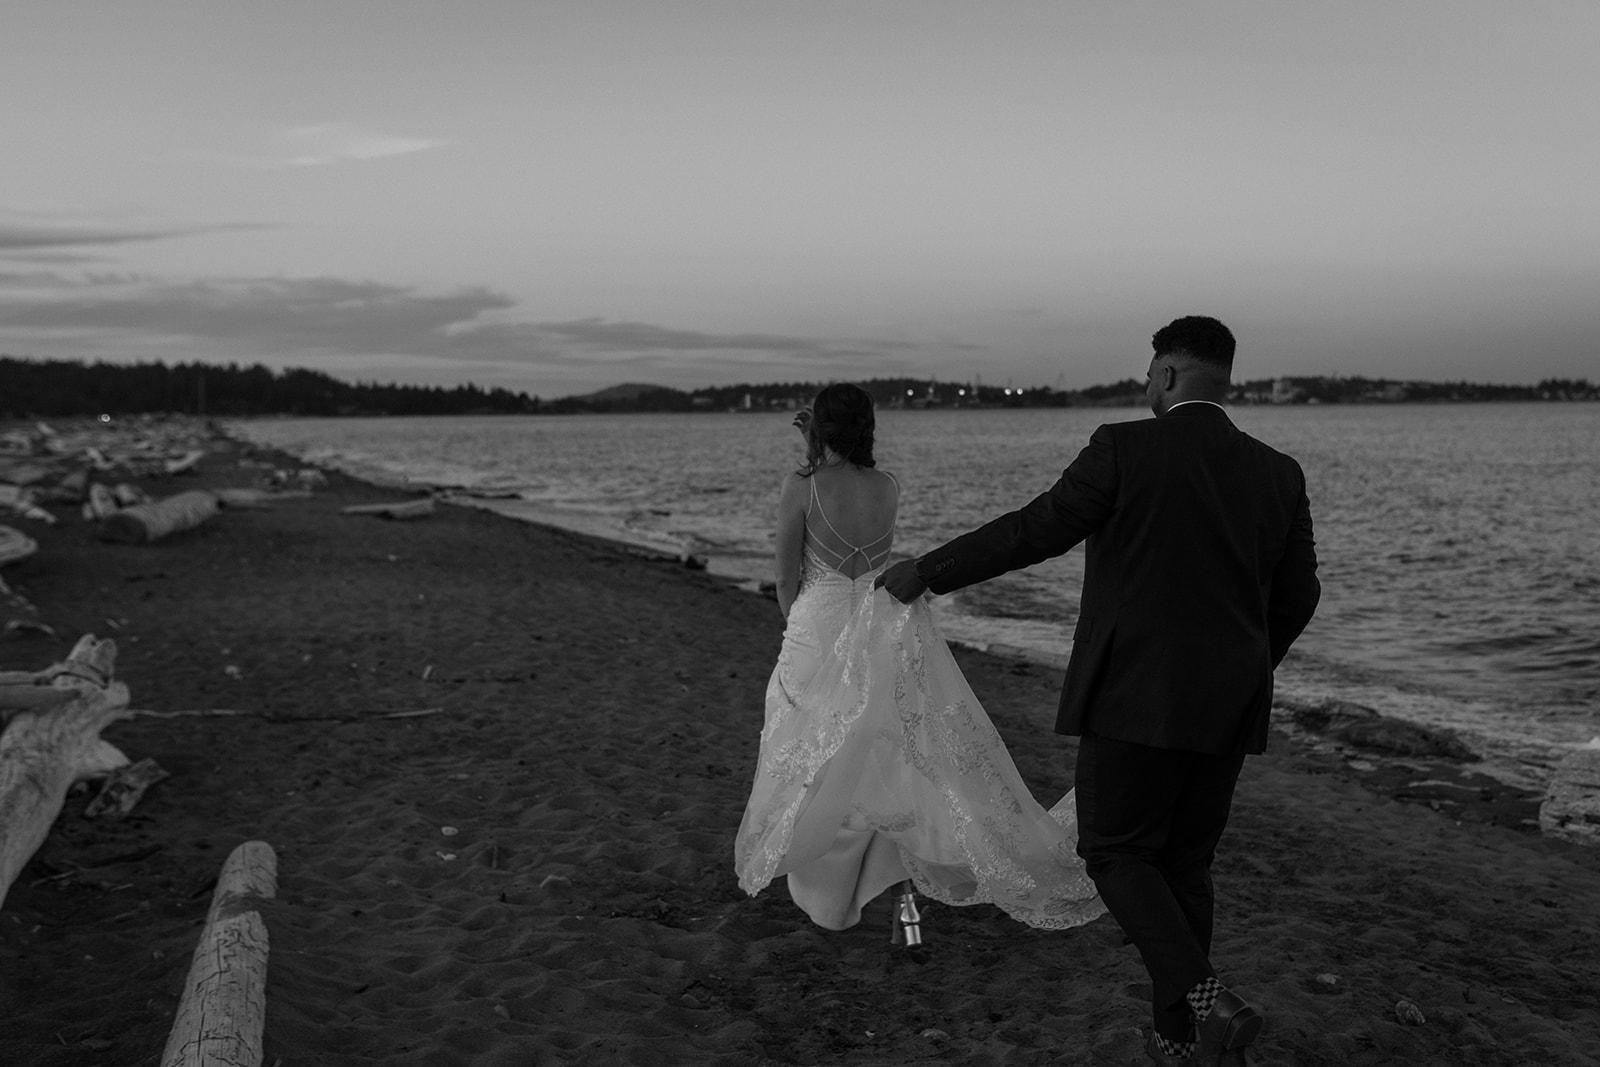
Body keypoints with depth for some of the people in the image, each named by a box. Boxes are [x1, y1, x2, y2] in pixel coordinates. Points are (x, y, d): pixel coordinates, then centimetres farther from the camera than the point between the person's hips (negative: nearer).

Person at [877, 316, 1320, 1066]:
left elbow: (1033, 531, -8)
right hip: (1228, 707, 6)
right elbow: (1297, 596, 11)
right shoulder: (1279, 473, 5)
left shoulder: (1126, 449, -10)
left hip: (1135, 696, -6)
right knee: (1185, 864, 16)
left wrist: (926, 571, 3)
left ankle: (1206, 1001, -10)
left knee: (1117, 856, 7)